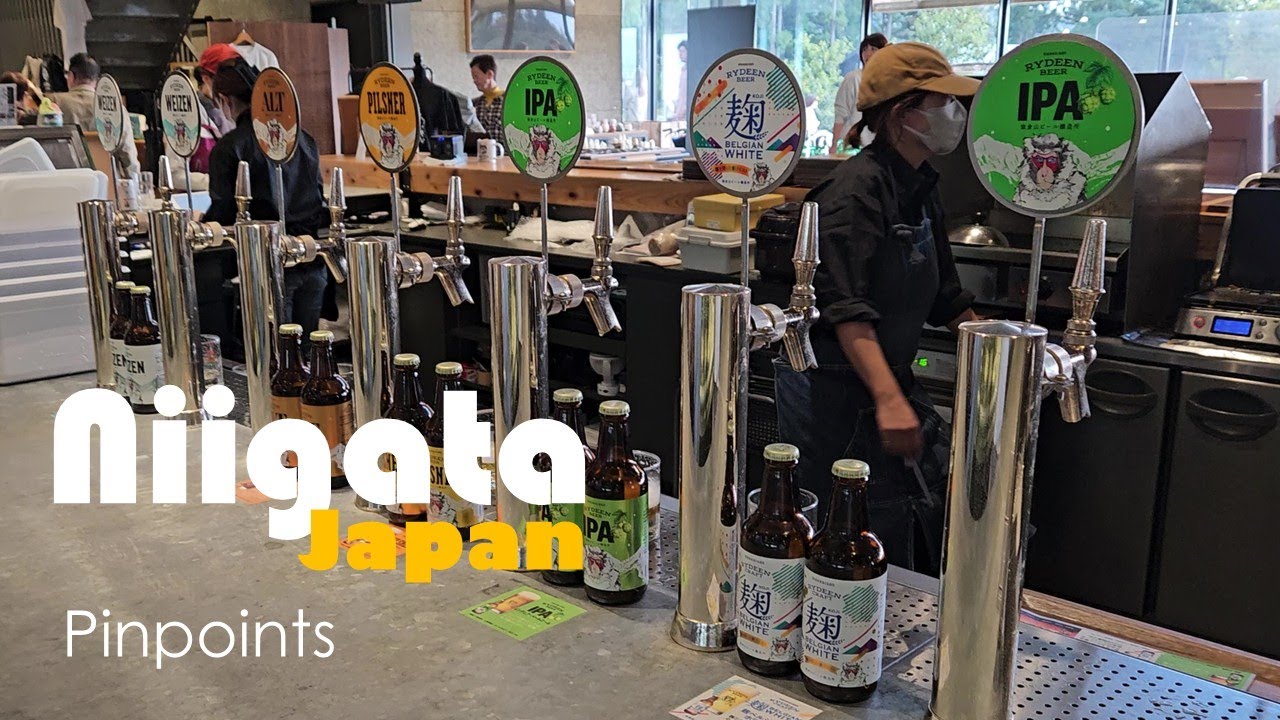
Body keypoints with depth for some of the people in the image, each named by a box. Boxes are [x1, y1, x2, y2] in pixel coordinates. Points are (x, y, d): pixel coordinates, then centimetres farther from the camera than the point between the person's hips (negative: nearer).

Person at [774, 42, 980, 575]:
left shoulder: (920, 192, 12)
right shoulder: (857, 190, -17)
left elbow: (945, 301, 20)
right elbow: (846, 310, -26)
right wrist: (889, 401, -35)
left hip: (891, 380, 9)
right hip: (834, 390, -9)